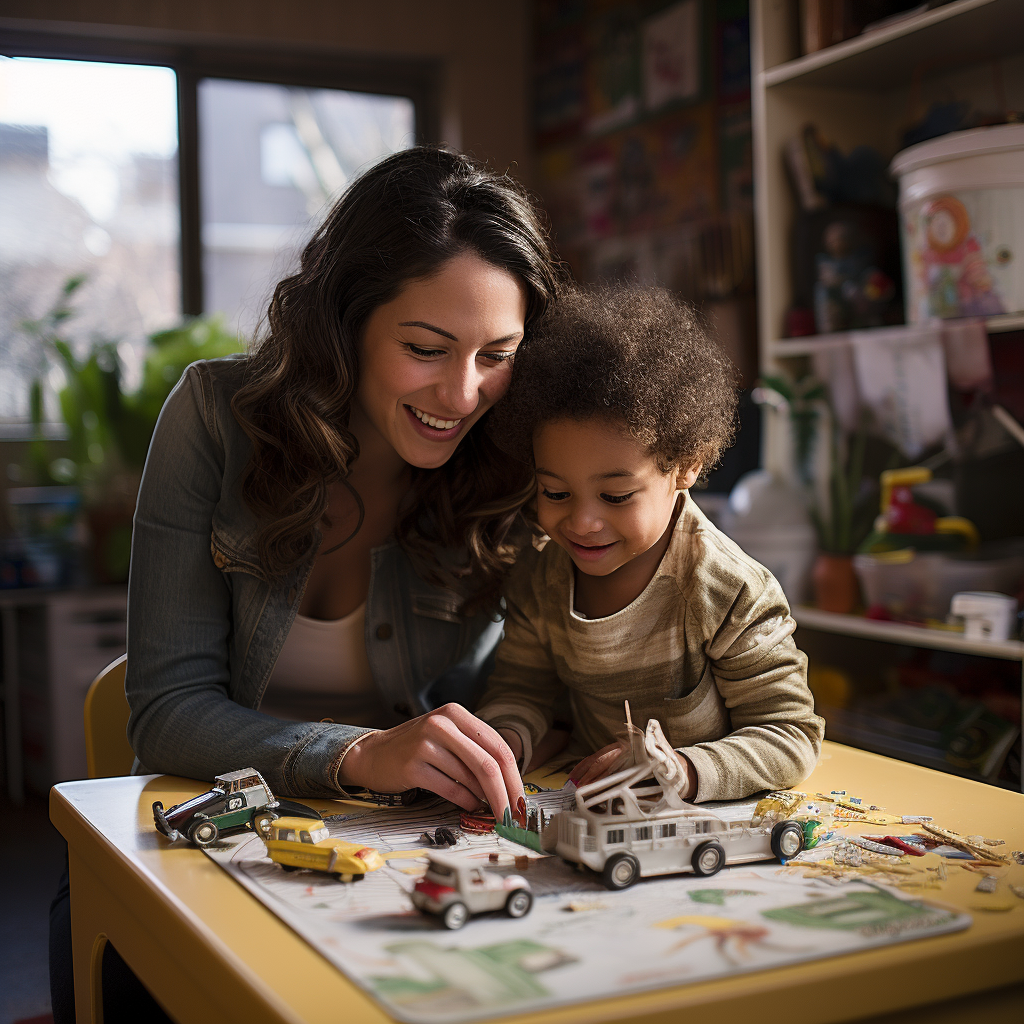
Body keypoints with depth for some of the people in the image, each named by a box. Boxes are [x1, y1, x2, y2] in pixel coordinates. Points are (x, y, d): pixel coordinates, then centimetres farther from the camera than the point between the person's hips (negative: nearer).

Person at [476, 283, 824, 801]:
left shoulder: (731, 595, -21)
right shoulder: (538, 577, -5)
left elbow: (791, 738, -17)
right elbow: (524, 687, 6)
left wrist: (678, 772, -35)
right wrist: (503, 737, -19)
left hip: (717, 820, -3)